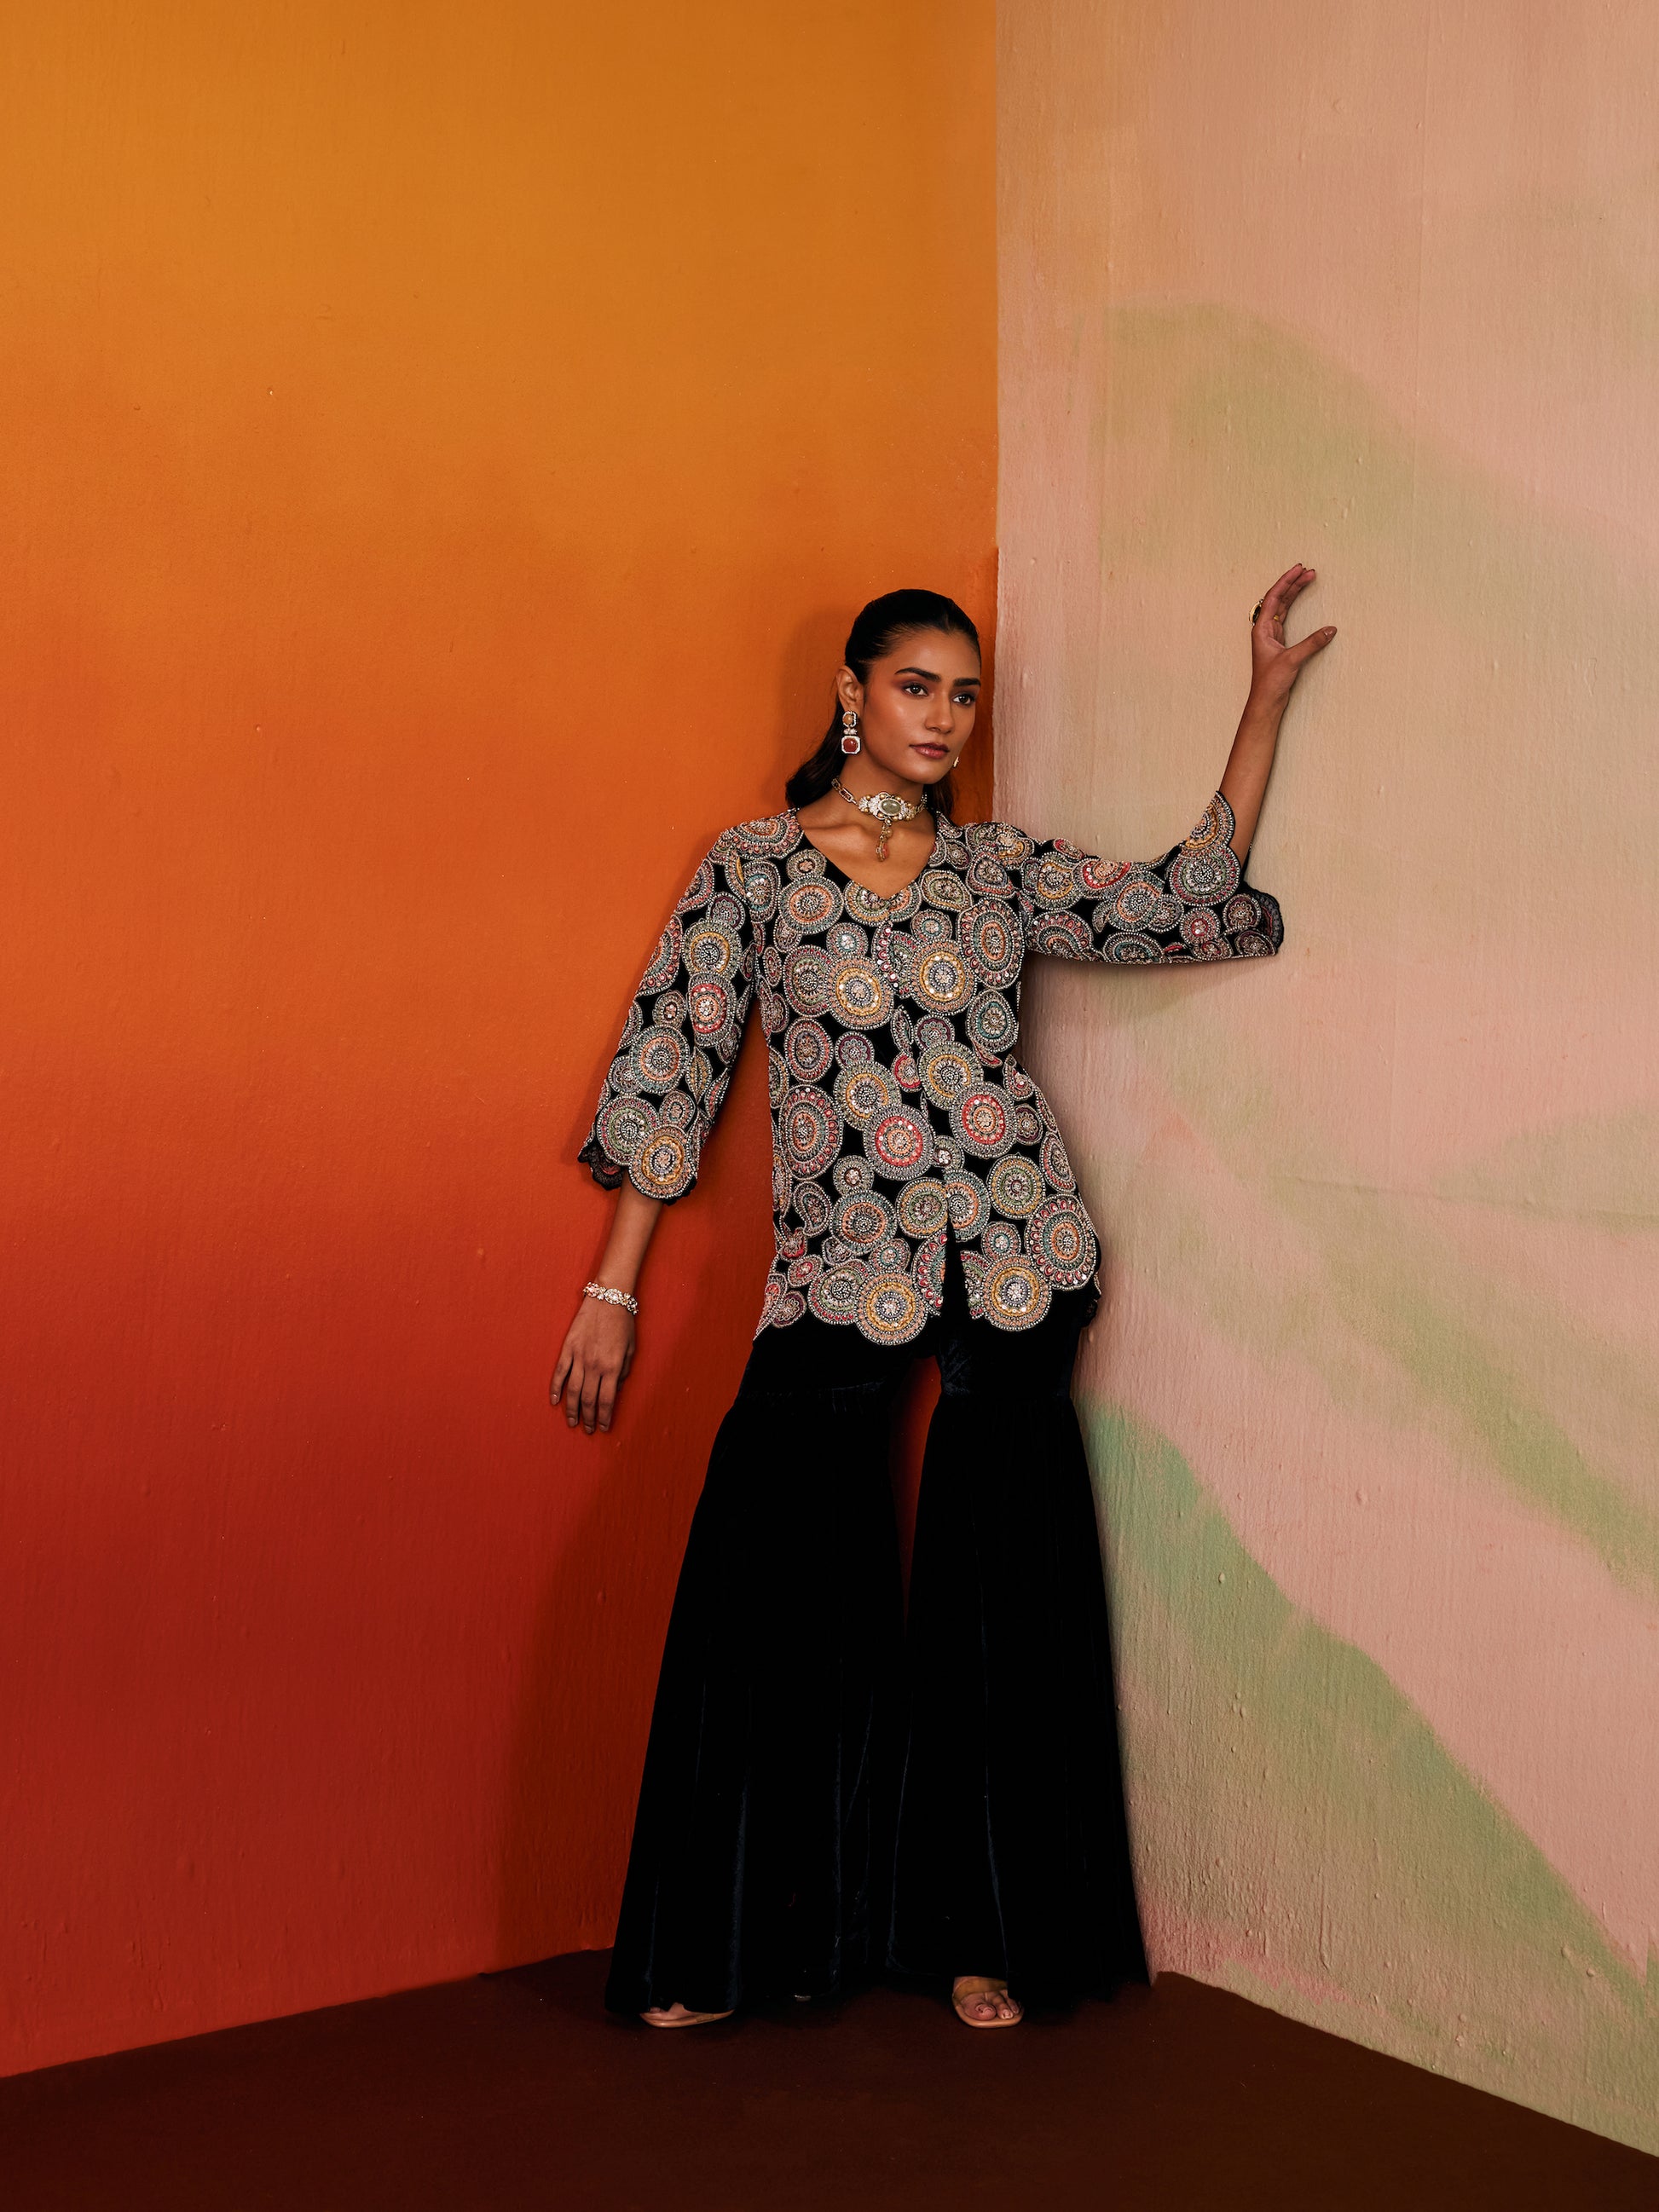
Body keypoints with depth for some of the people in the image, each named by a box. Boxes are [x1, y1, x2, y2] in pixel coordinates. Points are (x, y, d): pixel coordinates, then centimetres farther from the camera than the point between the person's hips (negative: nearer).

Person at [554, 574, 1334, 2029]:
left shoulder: (1002, 870, 10)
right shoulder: (755, 865, 3)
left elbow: (1194, 904, 6)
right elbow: (672, 1063, 1)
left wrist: (1267, 697, 3)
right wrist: (614, 1290, -1)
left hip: (1013, 1265, 2)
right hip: (840, 1278, -2)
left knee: (996, 1602, 6)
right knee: (783, 1592, -5)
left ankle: (979, 1935, 20)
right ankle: (730, 1946, 12)